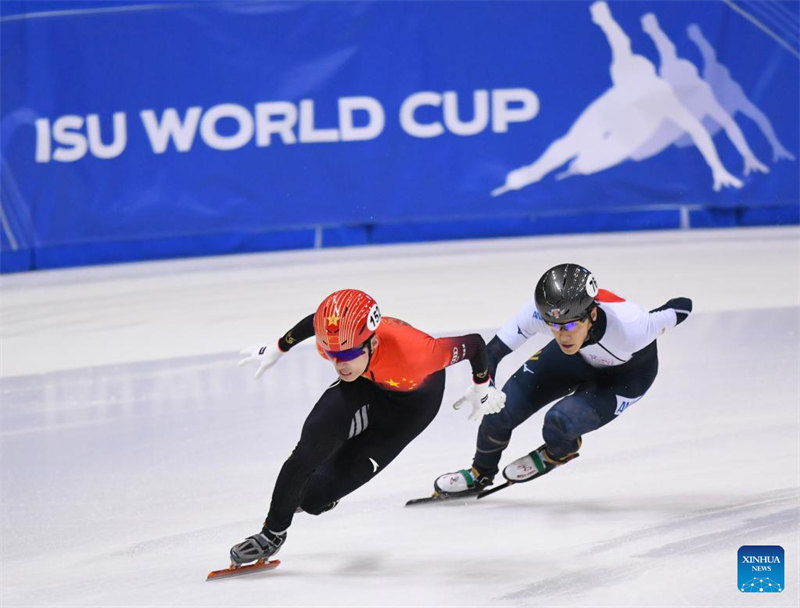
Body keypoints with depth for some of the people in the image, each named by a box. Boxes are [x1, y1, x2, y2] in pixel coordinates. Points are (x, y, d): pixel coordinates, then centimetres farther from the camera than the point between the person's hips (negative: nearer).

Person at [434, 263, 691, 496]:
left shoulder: (630, 325, -43)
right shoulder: (539, 311, -35)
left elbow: (682, 306, -26)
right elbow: (492, 350, -27)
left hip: (627, 373, -3)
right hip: (579, 355, 4)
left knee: (559, 422, -23)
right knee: (501, 411, -3)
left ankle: (560, 452, 17)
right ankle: (481, 473, 30)